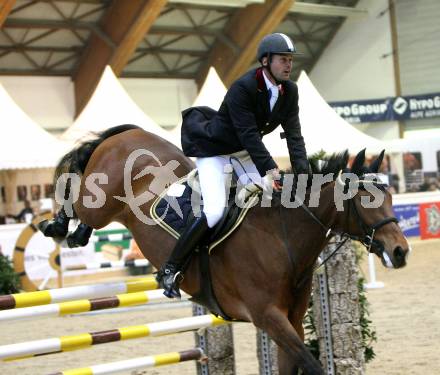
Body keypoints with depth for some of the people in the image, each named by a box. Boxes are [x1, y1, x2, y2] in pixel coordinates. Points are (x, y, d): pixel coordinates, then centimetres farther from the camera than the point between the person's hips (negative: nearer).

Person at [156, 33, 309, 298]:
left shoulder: (290, 91, -7)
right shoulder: (242, 88, -29)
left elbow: (294, 134, -9)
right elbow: (249, 134, -35)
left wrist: (303, 174, -21)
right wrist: (270, 169, -43)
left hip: (246, 150, 8)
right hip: (214, 149, -8)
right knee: (215, 211, -22)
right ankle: (171, 269, -11)